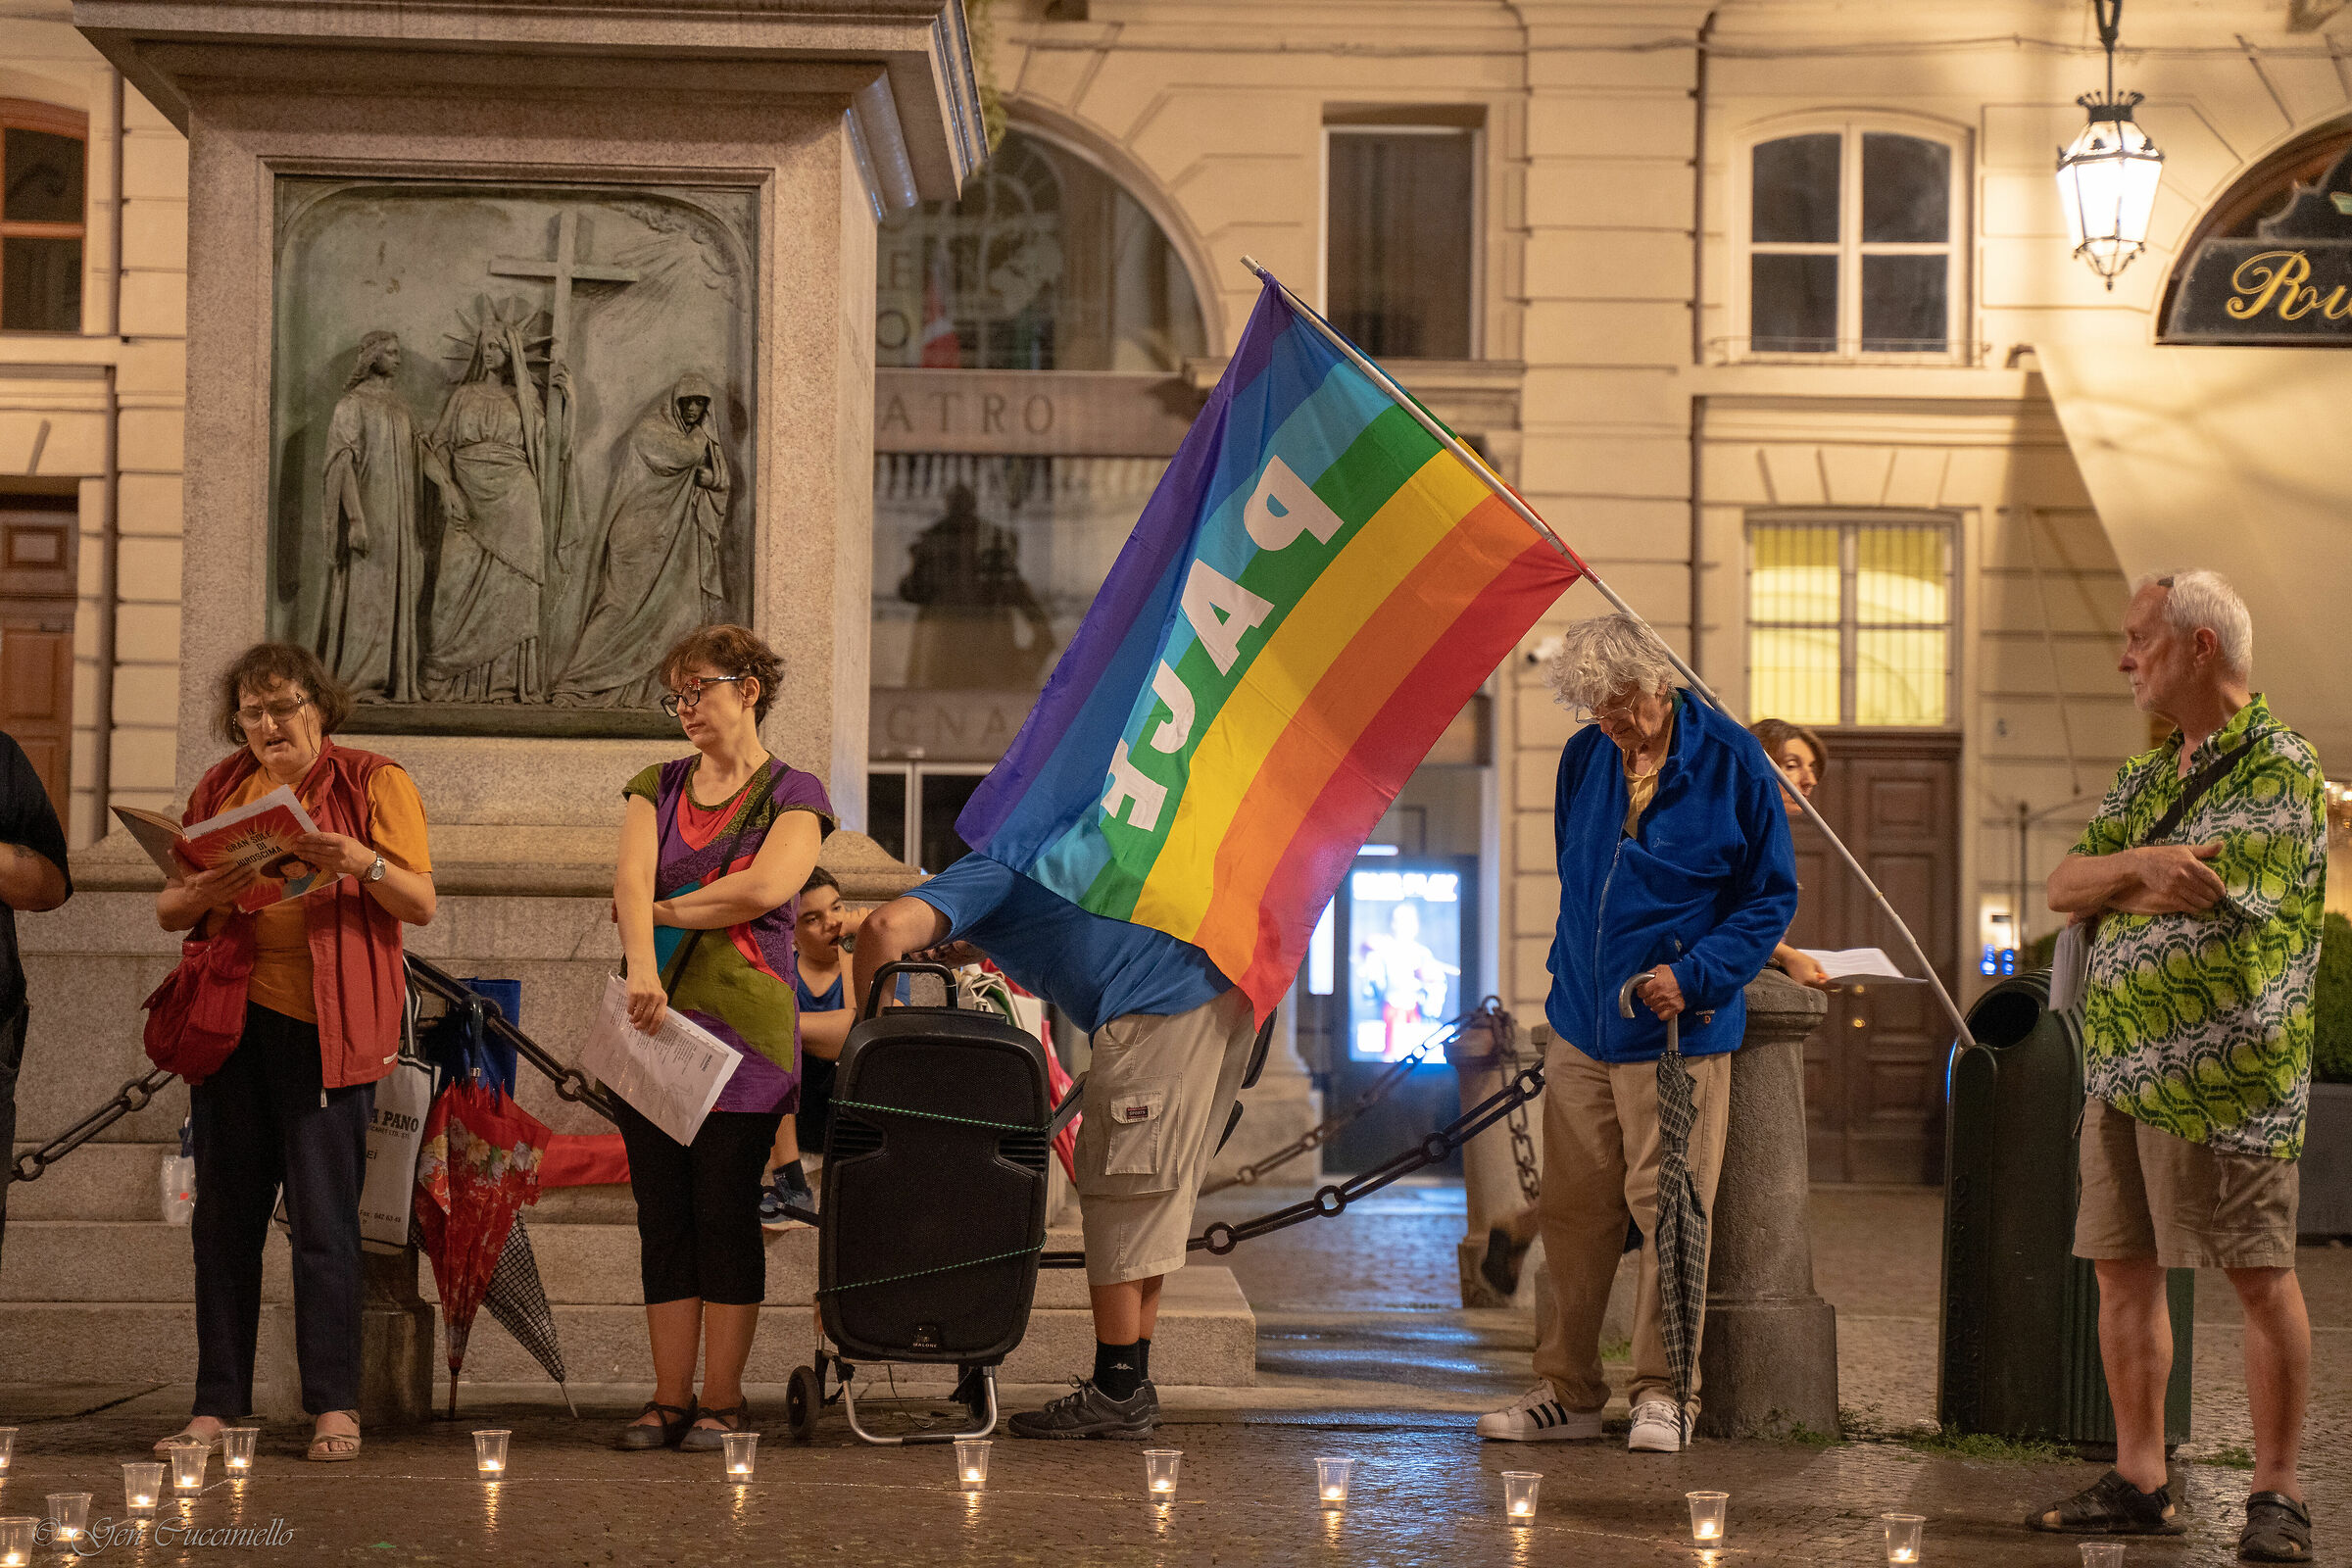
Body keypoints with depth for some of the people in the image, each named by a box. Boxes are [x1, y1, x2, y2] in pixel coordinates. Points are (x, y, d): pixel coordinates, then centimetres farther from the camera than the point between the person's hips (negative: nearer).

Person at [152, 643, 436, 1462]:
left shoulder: (374, 782, 4)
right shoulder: (220, 789, 14)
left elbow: (420, 903, -3)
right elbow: (167, 910, 12)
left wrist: (361, 862, -21)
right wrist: (201, 894, -11)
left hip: (324, 1025, -4)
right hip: (230, 1017, 4)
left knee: (325, 1222, -4)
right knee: (223, 1216, 3)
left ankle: (334, 1407, 0)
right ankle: (217, 1406, 8)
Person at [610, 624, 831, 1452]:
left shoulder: (793, 793, 3)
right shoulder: (657, 788, 14)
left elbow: (764, 889, -14)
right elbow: (631, 881, -3)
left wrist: (662, 908, -4)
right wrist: (642, 963, -21)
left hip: (745, 1026, -4)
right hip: (654, 1020, 4)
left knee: (726, 1214, -4)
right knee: (662, 1216, 3)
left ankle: (722, 1400, 1)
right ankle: (669, 1398, 7)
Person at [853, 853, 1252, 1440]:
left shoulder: (977, 877, 1)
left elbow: (887, 928, -15)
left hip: (1162, 1009, -9)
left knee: (1122, 1198, -3)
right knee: (1145, 1201, 13)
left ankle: (1116, 1393, 0)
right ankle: (1131, 1387, 15)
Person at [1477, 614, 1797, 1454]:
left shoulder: (1731, 762, -6)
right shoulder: (1584, 757, 9)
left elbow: (1771, 895, -3)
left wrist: (1696, 974, -14)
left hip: (1676, 1031, -5)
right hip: (1581, 1024, 5)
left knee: (1667, 1209, -4)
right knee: (1572, 1211, 6)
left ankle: (1663, 1392, 6)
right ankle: (1567, 1390, 14)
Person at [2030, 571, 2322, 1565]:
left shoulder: (2279, 765, -7)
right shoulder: (2147, 774, 20)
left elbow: (2197, 895, -19)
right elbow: (2063, 888, 9)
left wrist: (2107, 884, 0)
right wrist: (2135, 864, -12)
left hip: (2222, 1069, -8)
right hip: (2122, 1064, 8)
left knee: (2258, 1275, -4)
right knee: (2122, 1268, 8)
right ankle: (2140, 1482, 15)